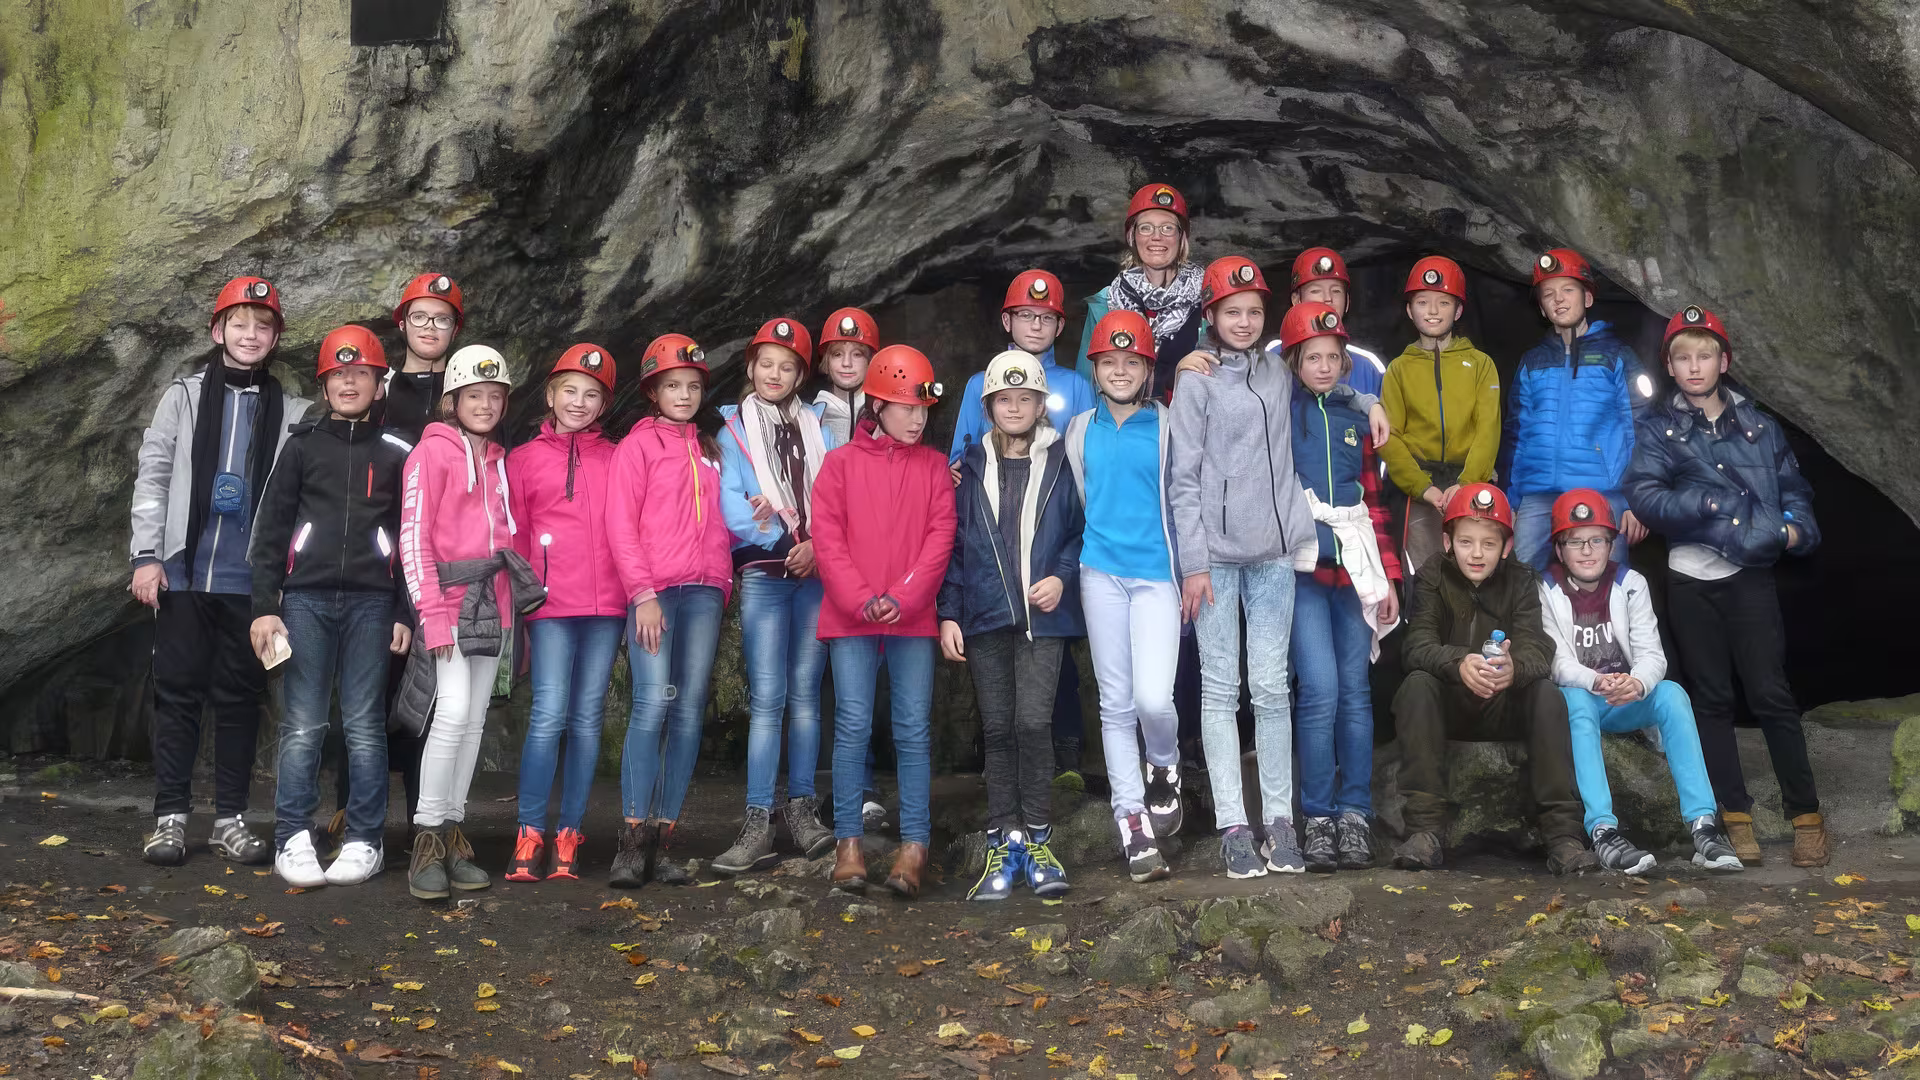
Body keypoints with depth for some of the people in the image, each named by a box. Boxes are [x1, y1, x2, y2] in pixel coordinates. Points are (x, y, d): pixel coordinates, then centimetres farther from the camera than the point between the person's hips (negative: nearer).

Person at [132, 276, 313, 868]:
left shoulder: (292, 412, 7)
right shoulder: (184, 397, 7)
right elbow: (152, 478, 4)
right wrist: (146, 555, -5)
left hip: (252, 580, 0)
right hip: (185, 572, 0)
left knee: (239, 697, 5)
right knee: (178, 691, 2)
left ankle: (230, 818, 11)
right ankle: (170, 816, 8)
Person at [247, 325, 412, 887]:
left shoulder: (395, 453, 9)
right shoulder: (302, 445, 10)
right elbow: (271, 527, 7)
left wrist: (406, 612, 3)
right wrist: (264, 606, 0)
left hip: (371, 602, 0)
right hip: (306, 598, 0)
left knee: (364, 725, 0)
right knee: (303, 725, -2)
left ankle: (364, 842, 6)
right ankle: (294, 840, 2)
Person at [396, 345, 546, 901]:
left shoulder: (499, 460, 17)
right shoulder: (433, 451, -3)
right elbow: (413, 536, -10)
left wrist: (515, 596, 8)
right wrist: (432, 611, -16)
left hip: (492, 601, 7)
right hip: (448, 599, -7)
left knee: (474, 720, 7)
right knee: (454, 712, -18)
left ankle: (452, 835, 13)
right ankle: (428, 840, -10)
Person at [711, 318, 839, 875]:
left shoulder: (817, 428, 15)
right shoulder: (733, 428, 7)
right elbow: (731, 500, -3)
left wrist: (817, 545, -11)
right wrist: (781, 542, -10)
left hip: (816, 572, 2)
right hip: (763, 573, -2)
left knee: (805, 693, 4)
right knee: (767, 697, -8)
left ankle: (801, 808, 11)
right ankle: (757, 823, -8)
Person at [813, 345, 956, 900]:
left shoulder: (933, 466, 10)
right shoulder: (841, 463, 7)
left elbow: (940, 537, 2)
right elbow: (827, 539, 0)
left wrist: (903, 598, -11)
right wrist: (862, 601, -12)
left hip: (913, 619, 1)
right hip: (850, 618, -1)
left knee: (913, 729, -1)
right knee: (853, 725, -3)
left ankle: (914, 848, 2)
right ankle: (849, 842, 4)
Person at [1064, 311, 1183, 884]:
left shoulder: (1168, 426, 2)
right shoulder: (1080, 429, 10)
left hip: (1157, 575, -2)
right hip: (1101, 574, 3)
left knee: (1153, 698, -15)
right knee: (1116, 703, 3)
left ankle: (1164, 770, 18)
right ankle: (1134, 826, 9)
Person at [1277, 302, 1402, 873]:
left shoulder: (1355, 419, 17)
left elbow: (1373, 502, 18)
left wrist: (1388, 575, 13)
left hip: (1353, 568, 4)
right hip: (1301, 568, -4)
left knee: (1355, 691, 3)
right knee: (1320, 690, -12)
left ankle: (1355, 815, 10)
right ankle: (1317, 819, -1)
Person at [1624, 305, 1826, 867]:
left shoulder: (1760, 425, 8)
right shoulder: (1657, 428, 4)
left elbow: (1794, 489, 6)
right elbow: (1644, 495, -10)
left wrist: (1797, 529, -14)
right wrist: (1711, 505, -20)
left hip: (1750, 575, 0)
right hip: (1691, 578, 1)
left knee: (1770, 692, -3)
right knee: (1712, 697, 7)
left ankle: (1806, 814, 7)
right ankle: (1736, 816, 15)